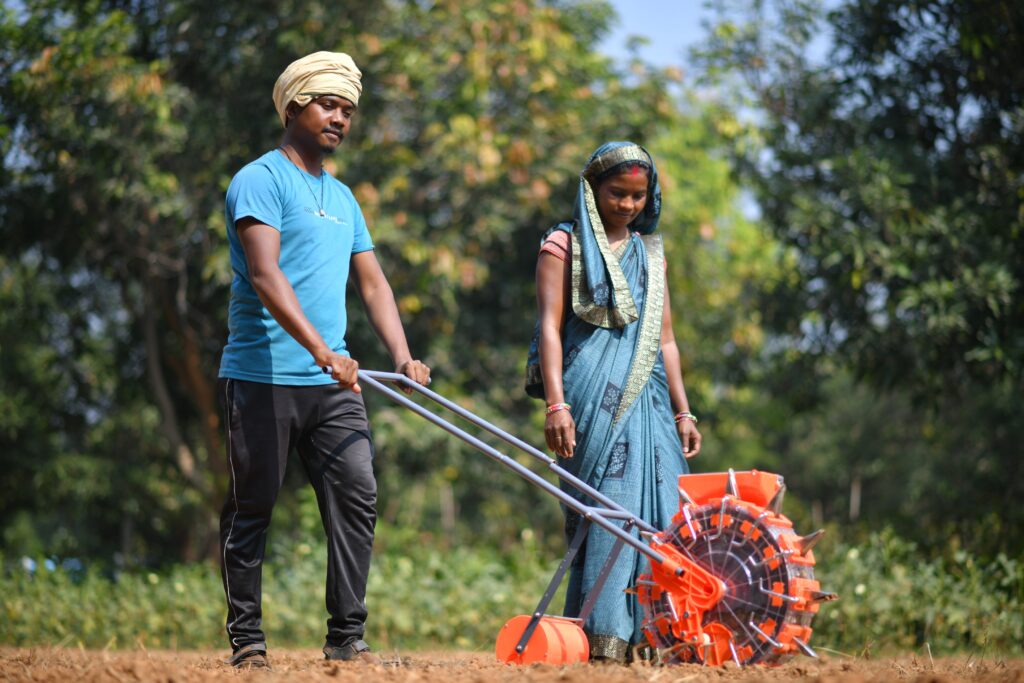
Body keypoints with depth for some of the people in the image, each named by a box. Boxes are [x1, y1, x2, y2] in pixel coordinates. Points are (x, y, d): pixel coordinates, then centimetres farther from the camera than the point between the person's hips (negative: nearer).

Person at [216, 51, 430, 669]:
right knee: (252, 508, 0)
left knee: (358, 497, -3)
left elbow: (372, 282, 18)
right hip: (263, 378, -7)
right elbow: (266, 276, -18)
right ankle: (246, 641, 8)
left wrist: (402, 355, 0)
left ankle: (347, 637, 1)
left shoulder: (343, 198, 19)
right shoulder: (261, 180, -6)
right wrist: (321, 350, -29)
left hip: (332, 384, 7)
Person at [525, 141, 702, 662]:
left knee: (659, 508, -2)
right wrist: (556, 404, -14)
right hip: (593, 390, -6)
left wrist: (682, 411, 15)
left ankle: (652, 633, -1)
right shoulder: (564, 245, 5)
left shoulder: (650, 253, 21)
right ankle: (603, 636, -14)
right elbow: (550, 326, -4)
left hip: (646, 393, 6)